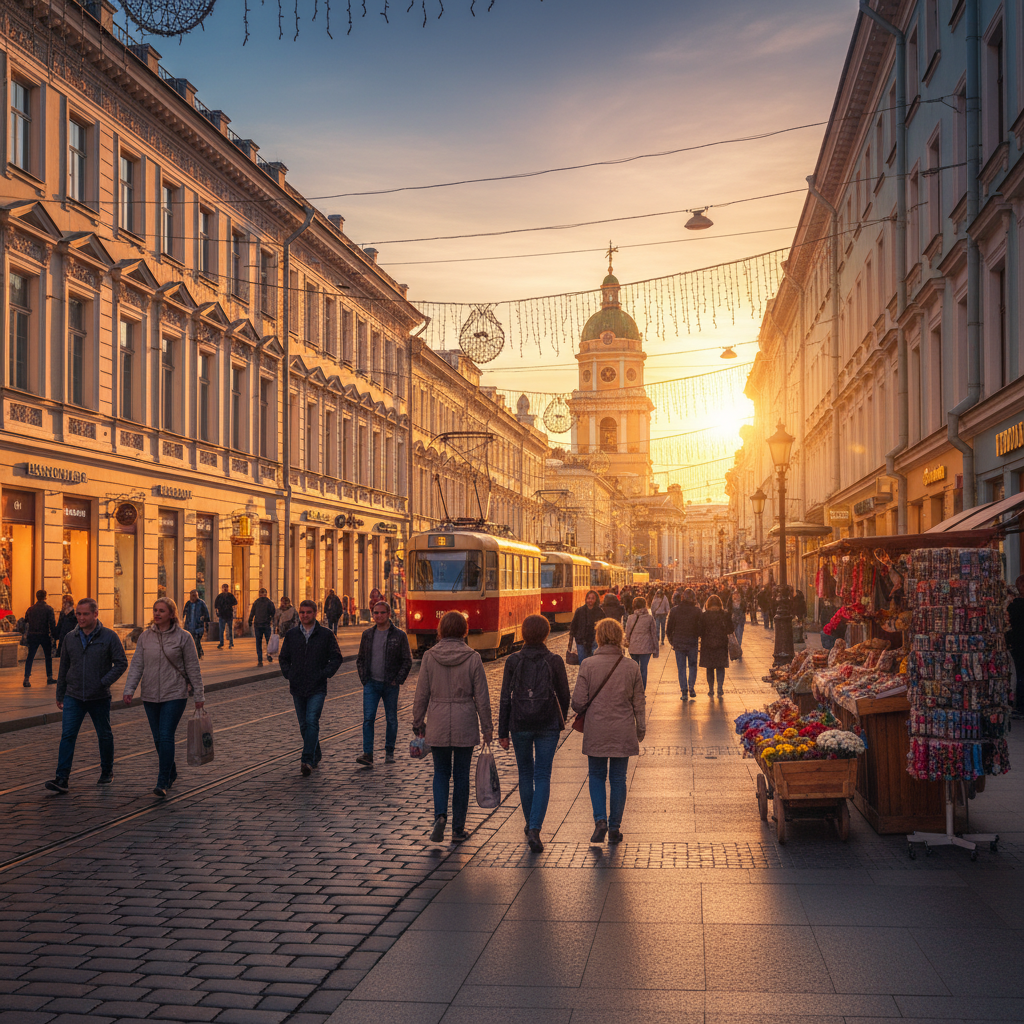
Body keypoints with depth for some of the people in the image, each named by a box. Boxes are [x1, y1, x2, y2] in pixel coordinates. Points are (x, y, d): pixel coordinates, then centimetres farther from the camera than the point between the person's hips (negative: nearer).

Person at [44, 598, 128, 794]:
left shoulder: (109, 637, -6)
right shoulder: (70, 638, 5)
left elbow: (121, 663, -6)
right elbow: (63, 667, 13)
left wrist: (104, 682, -16)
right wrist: (59, 694, 15)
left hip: (99, 697, -2)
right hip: (73, 697, 2)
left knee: (104, 736, 11)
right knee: (67, 735, -9)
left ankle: (107, 772, 29)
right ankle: (61, 779, -11)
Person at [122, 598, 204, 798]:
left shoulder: (183, 637, -4)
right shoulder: (145, 637, 4)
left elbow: (193, 667, -1)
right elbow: (136, 665, 3)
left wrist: (198, 695, -1)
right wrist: (129, 689, -10)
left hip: (175, 695, -4)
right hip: (150, 696, 4)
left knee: (166, 737, -12)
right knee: (158, 739, 11)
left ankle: (163, 782, -9)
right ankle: (171, 772, 31)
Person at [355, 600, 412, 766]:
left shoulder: (399, 635, -2)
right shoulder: (367, 634, 8)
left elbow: (407, 660, 0)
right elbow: (360, 658, 15)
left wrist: (398, 680, -8)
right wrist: (363, 678, 3)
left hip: (390, 685, -2)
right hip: (371, 684, 2)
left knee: (391, 720, 7)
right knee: (368, 718, -10)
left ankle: (389, 752, 21)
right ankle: (368, 754, -12)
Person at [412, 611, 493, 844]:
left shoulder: (429, 657, -6)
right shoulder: (473, 658, -8)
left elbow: (421, 695, -2)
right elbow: (482, 697, -5)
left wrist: (418, 724, 9)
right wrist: (487, 727, 5)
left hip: (437, 725, 1)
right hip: (465, 726, 0)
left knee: (441, 773, 15)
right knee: (461, 776, 11)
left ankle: (440, 815, -8)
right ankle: (458, 829, 16)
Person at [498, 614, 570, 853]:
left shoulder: (513, 661, -5)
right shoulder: (555, 661, -5)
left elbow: (505, 699, -4)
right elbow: (564, 695, 2)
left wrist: (502, 732, 3)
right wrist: (561, 721, 20)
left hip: (519, 725, 1)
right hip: (548, 725, -1)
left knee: (525, 773, 19)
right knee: (543, 777, 2)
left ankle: (530, 823, 31)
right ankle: (535, 829, -12)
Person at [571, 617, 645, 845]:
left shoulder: (588, 666, -10)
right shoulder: (631, 667, -5)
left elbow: (578, 702, -9)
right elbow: (639, 703, 2)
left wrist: (580, 710, 14)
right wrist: (641, 729, 15)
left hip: (596, 732, -1)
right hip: (623, 733, 1)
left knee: (596, 776, 16)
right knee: (618, 779, 12)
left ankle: (600, 820, -1)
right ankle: (615, 828, 16)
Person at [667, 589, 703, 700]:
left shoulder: (674, 611, -2)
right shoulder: (697, 611, -6)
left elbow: (669, 629, 2)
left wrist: (671, 641, 15)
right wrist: (702, 643, 10)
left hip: (678, 643, 1)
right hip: (692, 643, 0)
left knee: (681, 667, 6)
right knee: (692, 666, 15)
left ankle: (684, 691, 4)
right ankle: (691, 688, 8)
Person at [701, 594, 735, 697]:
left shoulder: (704, 615, -8)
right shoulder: (725, 614, -6)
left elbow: (700, 631, -7)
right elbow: (731, 629, -4)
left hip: (707, 645, 0)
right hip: (721, 644, 0)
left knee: (710, 668, 10)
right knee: (720, 667, 8)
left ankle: (711, 690, 11)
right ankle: (720, 688, -7)